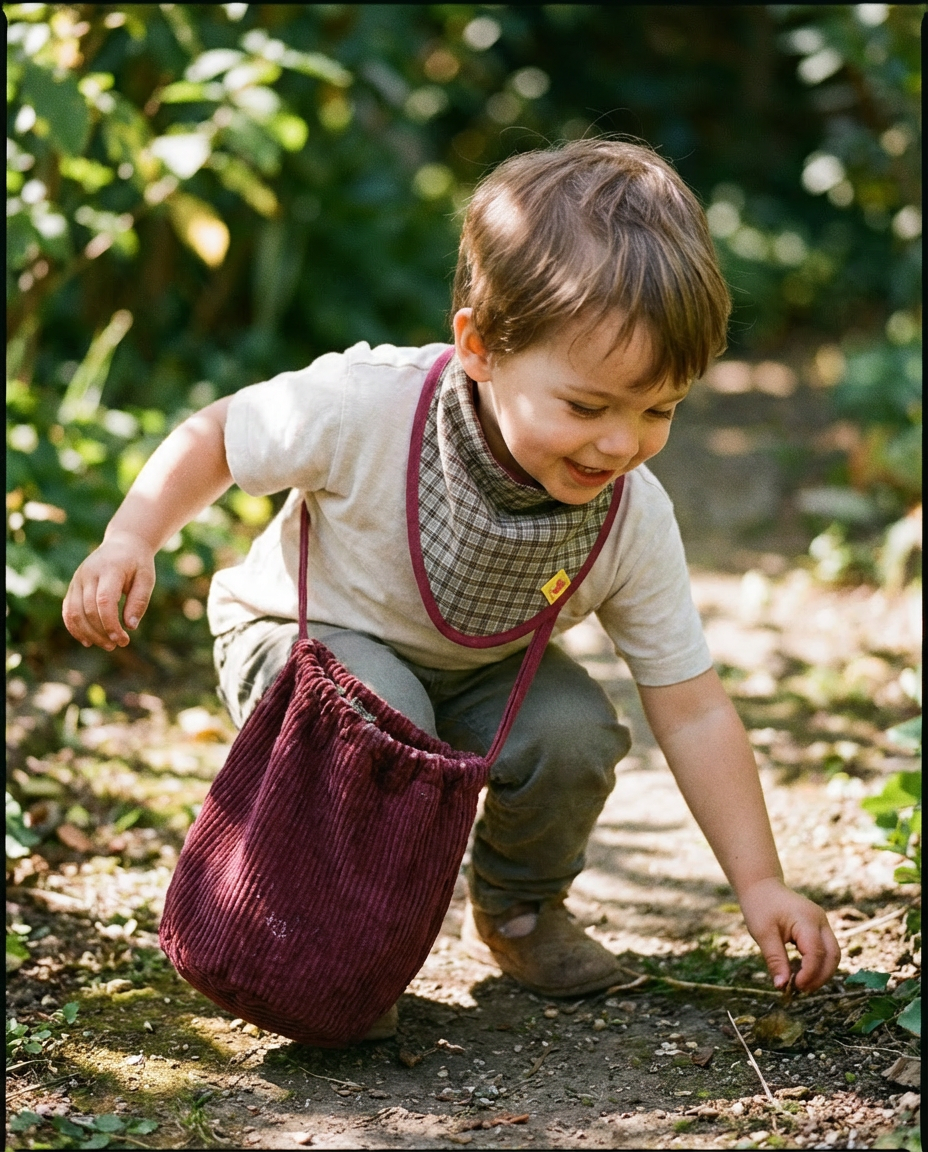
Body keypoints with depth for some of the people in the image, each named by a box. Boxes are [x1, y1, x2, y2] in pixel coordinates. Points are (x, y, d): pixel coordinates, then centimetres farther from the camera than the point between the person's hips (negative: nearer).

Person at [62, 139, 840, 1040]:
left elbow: (692, 710, -14)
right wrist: (130, 539, -32)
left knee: (577, 734, -24)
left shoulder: (633, 518, -22)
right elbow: (217, 438, -16)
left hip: (479, 672, 4)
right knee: (382, 722, -35)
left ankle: (517, 909, 8)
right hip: (307, 636, -4)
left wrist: (759, 883, -17)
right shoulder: (368, 408, -34)